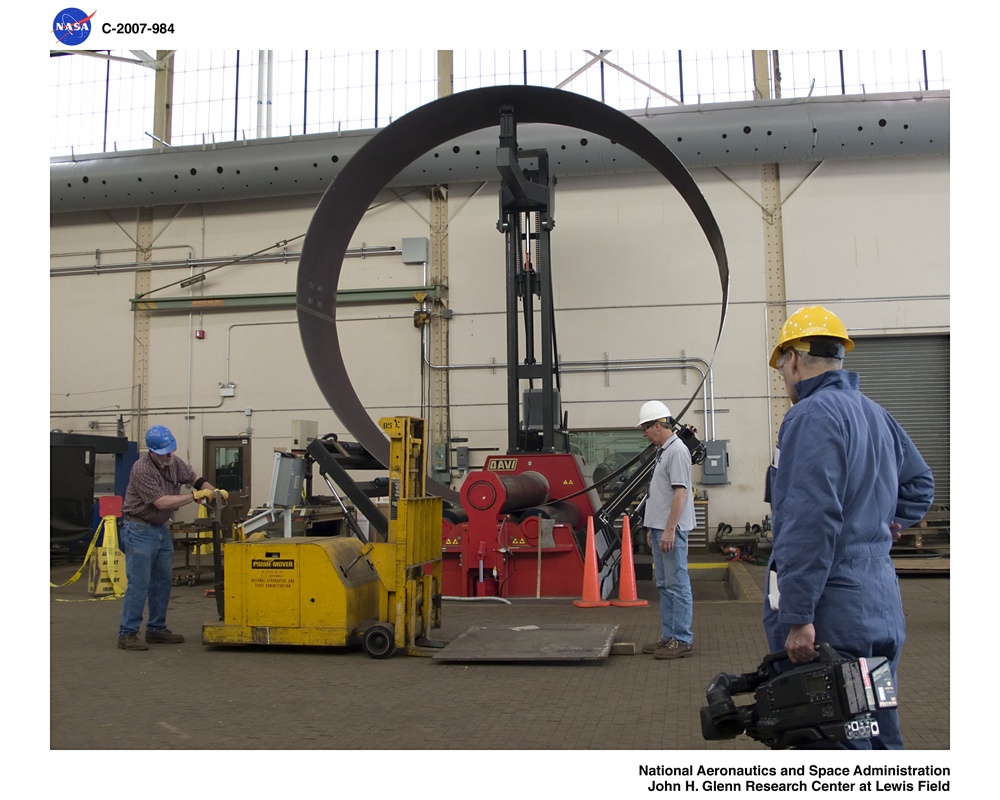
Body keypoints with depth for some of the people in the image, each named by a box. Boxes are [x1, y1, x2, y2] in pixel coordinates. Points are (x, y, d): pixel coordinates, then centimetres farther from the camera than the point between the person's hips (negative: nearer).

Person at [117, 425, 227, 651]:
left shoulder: (174, 462, 1)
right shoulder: (142, 470, -22)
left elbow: (195, 479, 15)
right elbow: (161, 502, -25)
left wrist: (214, 491, -3)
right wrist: (195, 496, -22)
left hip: (161, 528, 8)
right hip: (139, 529, -8)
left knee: (163, 580, 10)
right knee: (139, 582, -8)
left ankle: (157, 629, 20)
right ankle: (127, 633, 0)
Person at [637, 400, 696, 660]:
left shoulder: (677, 451, -14)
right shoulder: (663, 451, 17)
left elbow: (680, 492, -21)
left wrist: (669, 530, -23)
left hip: (671, 530, -10)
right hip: (659, 528, 10)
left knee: (677, 585, -4)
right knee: (665, 586, 14)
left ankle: (682, 640, 1)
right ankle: (669, 636, 21)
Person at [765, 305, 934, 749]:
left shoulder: (811, 416, -15)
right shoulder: (876, 414, 14)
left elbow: (810, 523, -22)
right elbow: (919, 481, 29)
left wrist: (796, 617, -21)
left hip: (832, 616, -9)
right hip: (882, 608, 9)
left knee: (833, 742, -2)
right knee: (880, 735, 18)